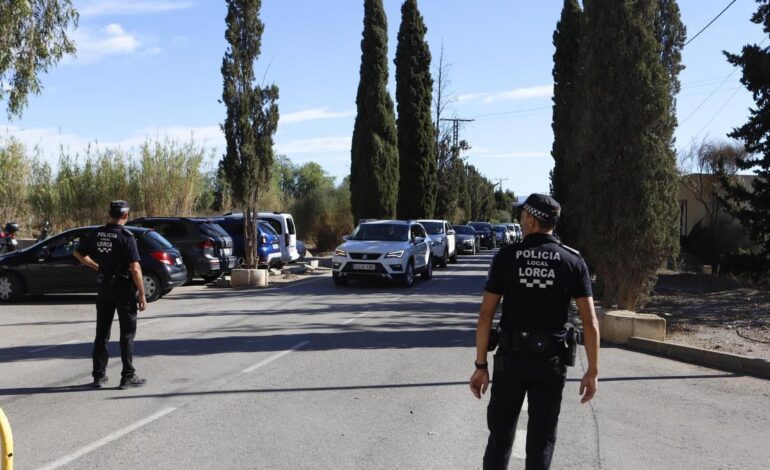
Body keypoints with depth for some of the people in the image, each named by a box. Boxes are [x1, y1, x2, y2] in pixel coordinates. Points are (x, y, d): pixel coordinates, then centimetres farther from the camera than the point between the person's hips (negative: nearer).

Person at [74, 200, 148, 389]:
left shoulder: (97, 234, 2)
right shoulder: (126, 236, -15)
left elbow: (79, 253, 15)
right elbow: (135, 269, -19)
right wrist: (142, 295, -13)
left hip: (103, 287, 5)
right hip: (124, 288, -5)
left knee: (102, 333, 12)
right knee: (127, 334, 3)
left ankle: (99, 375, 16)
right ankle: (128, 376, 4)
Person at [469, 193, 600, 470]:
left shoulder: (506, 257, -3)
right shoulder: (572, 261, -1)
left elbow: (485, 315, -6)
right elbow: (590, 321, -6)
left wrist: (481, 366, 0)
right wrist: (592, 371, 1)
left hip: (511, 357, 0)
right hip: (550, 360, 0)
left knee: (500, 433, 14)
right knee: (541, 439, 9)